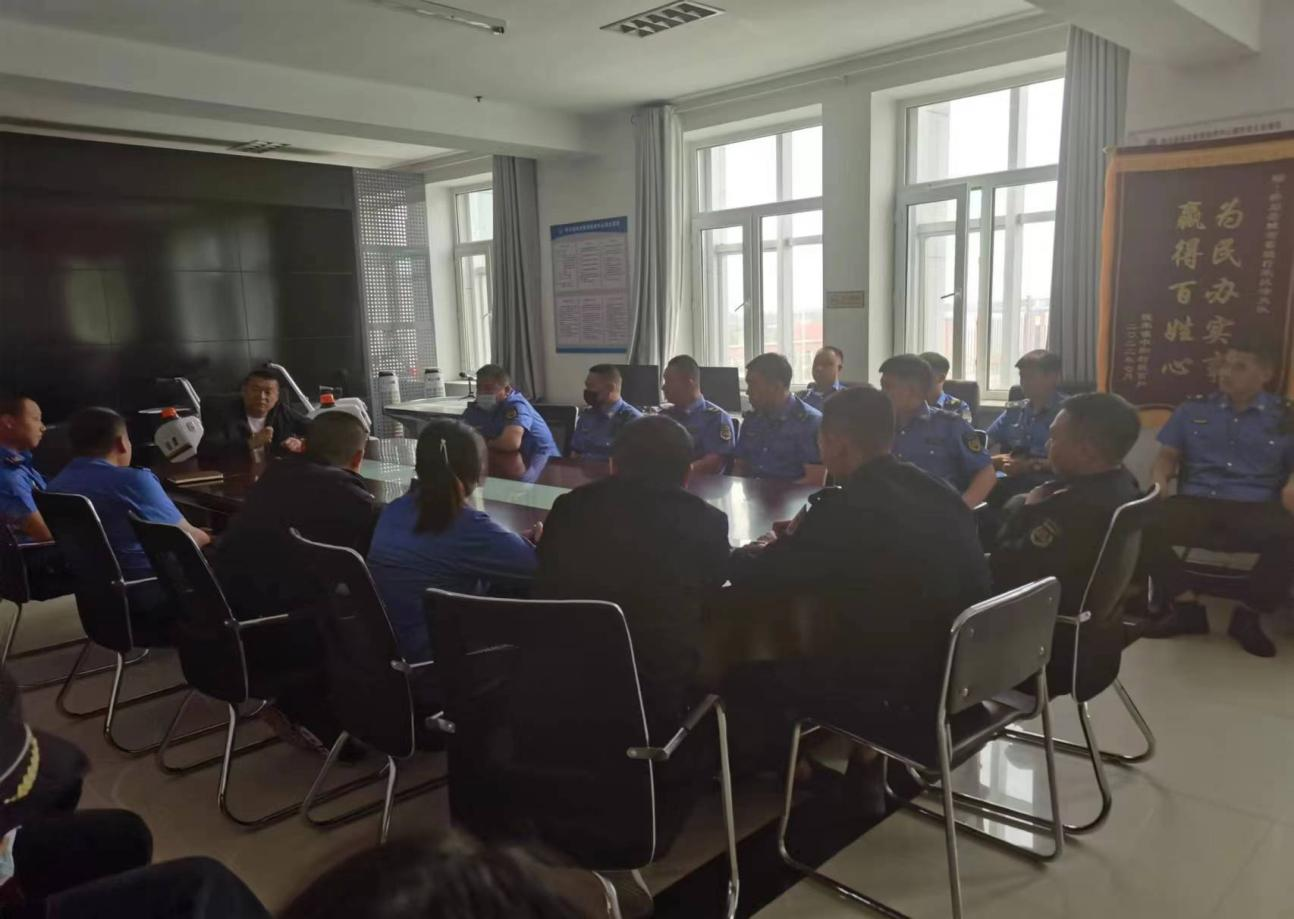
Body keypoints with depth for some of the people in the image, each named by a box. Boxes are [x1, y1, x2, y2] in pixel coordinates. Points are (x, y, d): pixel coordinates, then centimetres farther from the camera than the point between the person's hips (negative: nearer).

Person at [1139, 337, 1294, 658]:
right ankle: (1186, 606, -14)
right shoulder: (1193, 409, 17)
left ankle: (1249, 615, -11)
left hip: (1255, 508, -1)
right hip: (1197, 502, 1)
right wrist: (1160, 480, -5)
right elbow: (1168, 454, 17)